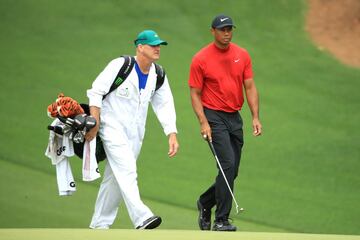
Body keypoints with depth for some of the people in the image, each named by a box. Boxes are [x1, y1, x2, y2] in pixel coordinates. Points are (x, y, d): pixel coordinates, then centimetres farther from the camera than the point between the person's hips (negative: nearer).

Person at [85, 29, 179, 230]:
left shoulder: (158, 76, 4)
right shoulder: (120, 66, -13)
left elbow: (165, 106, 4)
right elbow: (96, 91, -11)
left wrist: (172, 134, -8)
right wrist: (94, 123, -17)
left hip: (135, 133, 7)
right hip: (113, 128, -7)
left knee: (116, 179, 11)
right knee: (127, 171, -21)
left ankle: (99, 224, 20)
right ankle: (141, 217, -34)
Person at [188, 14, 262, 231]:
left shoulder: (242, 55, 7)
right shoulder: (201, 59, -5)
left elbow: (250, 87, 7)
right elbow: (195, 93, -3)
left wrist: (256, 117, -4)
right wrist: (203, 122, -14)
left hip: (235, 118, 5)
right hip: (214, 117, -5)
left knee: (232, 172, 8)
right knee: (228, 165, -18)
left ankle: (205, 203, 32)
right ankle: (221, 220, -13)